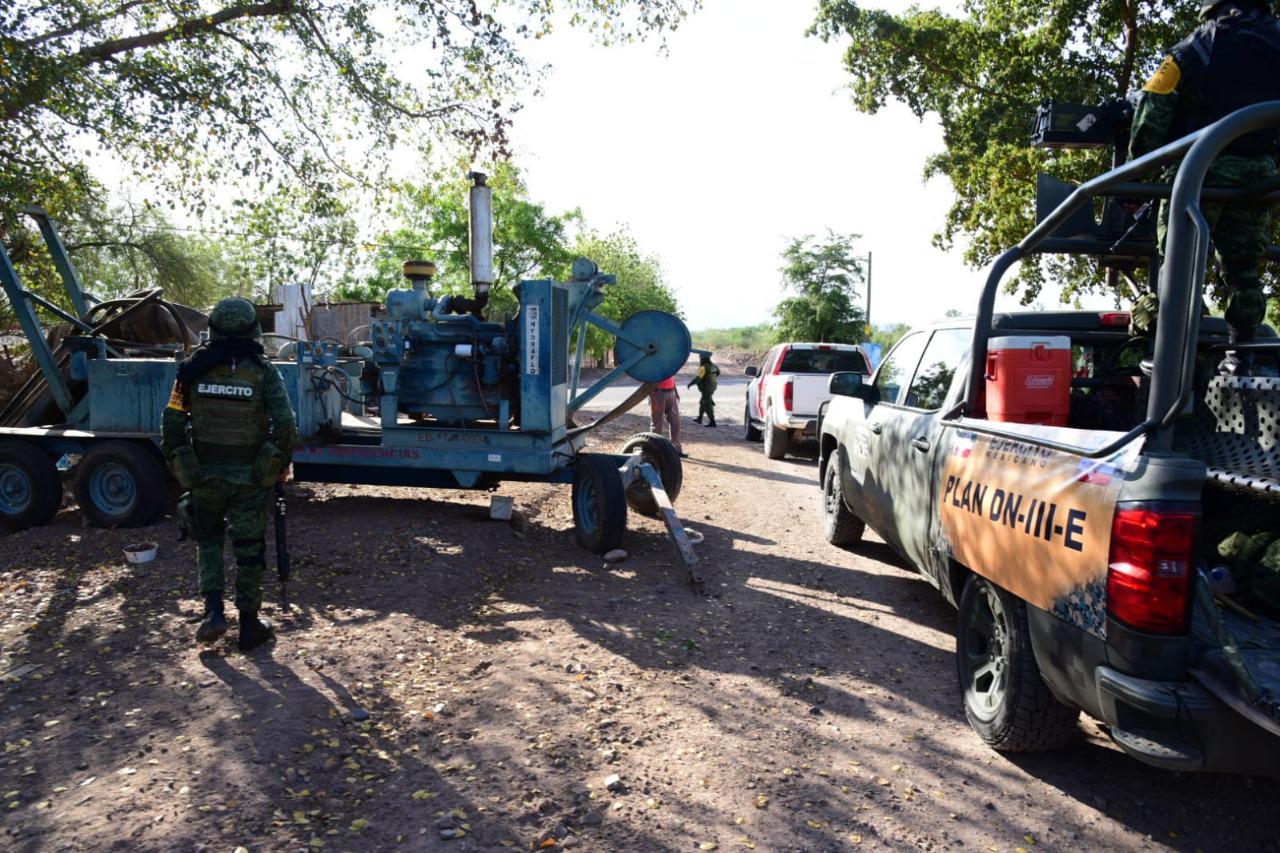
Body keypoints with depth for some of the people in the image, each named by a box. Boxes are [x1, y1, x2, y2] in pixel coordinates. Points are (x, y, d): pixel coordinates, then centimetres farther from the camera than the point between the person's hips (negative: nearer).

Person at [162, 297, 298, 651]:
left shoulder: (193, 368, -3)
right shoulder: (262, 370, -9)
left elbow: (172, 423, -1)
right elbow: (285, 425, -14)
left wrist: (177, 464, 13)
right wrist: (281, 464, 2)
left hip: (204, 473, 2)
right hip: (251, 476, -2)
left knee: (208, 539, 23)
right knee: (249, 548, 10)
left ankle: (214, 610, 8)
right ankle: (249, 626, 18)